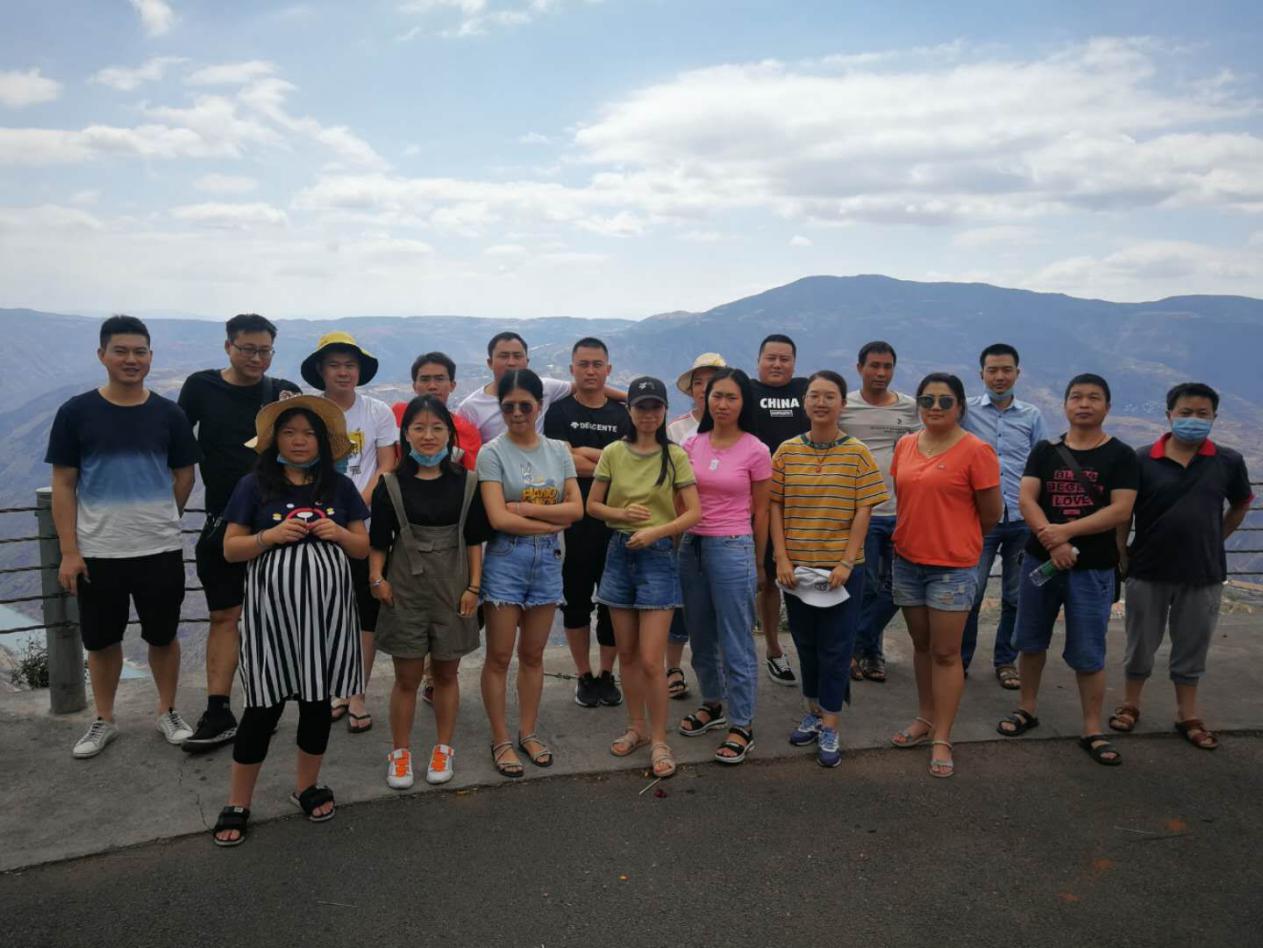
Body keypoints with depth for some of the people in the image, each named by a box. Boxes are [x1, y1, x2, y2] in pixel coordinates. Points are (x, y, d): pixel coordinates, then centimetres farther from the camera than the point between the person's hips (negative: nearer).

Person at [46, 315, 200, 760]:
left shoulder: (169, 414, -1)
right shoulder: (76, 413, -3)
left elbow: (183, 476, 9)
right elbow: (63, 484, -2)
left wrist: (156, 521, 8)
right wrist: (68, 551, -6)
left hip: (160, 550, 0)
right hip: (96, 552, 0)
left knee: (163, 636, 11)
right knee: (101, 640, 12)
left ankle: (167, 711, 30)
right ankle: (103, 720, 31)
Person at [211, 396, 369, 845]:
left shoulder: (340, 486, 8)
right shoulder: (255, 485, 2)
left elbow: (363, 547, 11)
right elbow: (230, 548, 1)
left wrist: (340, 534, -10)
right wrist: (271, 535, -15)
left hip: (326, 607, 3)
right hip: (272, 608, -2)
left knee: (318, 700, 11)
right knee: (265, 704, 1)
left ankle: (307, 787, 30)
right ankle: (238, 804, 17)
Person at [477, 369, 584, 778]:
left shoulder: (558, 451, 6)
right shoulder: (493, 452, -6)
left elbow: (576, 508, -2)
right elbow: (499, 518, -14)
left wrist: (527, 507, -13)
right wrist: (553, 522, -9)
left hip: (548, 559, 4)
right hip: (506, 558, -3)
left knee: (533, 655, 13)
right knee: (499, 657, 3)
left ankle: (528, 733, 27)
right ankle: (501, 741, 17)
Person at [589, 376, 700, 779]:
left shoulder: (675, 455, -5)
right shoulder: (613, 453, 2)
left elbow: (694, 512, -8)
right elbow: (592, 505, 7)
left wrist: (656, 531, -21)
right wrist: (621, 513, -12)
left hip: (658, 555, -3)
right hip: (620, 553, 3)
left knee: (651, 660, -5)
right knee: (627, 653, 13)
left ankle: (659, 741, 11)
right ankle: (636, 728, 30)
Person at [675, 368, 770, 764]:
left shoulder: (756, 451, -7)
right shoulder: (692, 445, 4)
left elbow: (760, 512, 0)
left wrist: (757, 565, 4)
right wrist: (676, 542, 9)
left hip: (732, 548, -5)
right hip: (691, 546, 5)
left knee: (735, 642, 1)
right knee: (700, 636, 18)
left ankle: (741, 726, 14)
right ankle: (712, 704, 37)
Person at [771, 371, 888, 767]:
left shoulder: (858, 453, -4)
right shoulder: (787, 451, 1)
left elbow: (864, 511, -6)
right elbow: (775, 506, 1)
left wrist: (846, 562, -12)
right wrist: (782, 558, -6)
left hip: (842, 569, -2)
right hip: (797, 567, 3)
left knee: (835, 648, 4)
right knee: (806, 644, 15)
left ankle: (829, 727, 13)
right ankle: (813, 710, 32)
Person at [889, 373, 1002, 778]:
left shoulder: (976, 450, -11)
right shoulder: (905, 446, 5)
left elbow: (991, 514, -5)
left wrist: (956, 538, 7)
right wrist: (920, 535, 13)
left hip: (953, 566, -5)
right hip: (907, 561, 5)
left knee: (946, 653, 1)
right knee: (921, 645, 16)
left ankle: (942, 739, 10)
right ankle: (925, 718, 31)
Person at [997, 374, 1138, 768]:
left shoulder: (1121, 456, -2)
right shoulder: (1045, 451, 4)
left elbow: (1121, 510, -12)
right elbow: (1026, 500, -6)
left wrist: (1067, 530, -19)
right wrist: (1053, 542, -20)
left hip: (1093, 569, -3)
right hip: (1040, 561, 3)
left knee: (1088, 653, 1)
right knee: (1031, 641, 13)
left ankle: (1092, 731, 13)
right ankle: (1027, 710, 29)